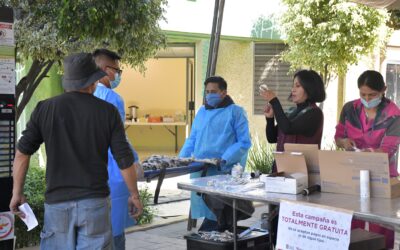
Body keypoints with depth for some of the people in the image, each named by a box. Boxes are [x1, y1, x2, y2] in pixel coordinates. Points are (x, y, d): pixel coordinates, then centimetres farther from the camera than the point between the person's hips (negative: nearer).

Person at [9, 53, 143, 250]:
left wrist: (17, 193, 8)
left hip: (57, 203, 1)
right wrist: (134, 195, 10)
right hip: (95, 202, -1)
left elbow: (22, 152, 0)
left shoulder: (45, 109, 0)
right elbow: (124, 159, -2)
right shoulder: (108, 112, -2)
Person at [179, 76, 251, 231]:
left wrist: (224, 160, -17)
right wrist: (182, 158, 6)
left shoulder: (235, 112, 1)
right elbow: (192, 139, 23)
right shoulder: (201, 111, 19)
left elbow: (244, 142, -5)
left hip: (222, 172, -5)